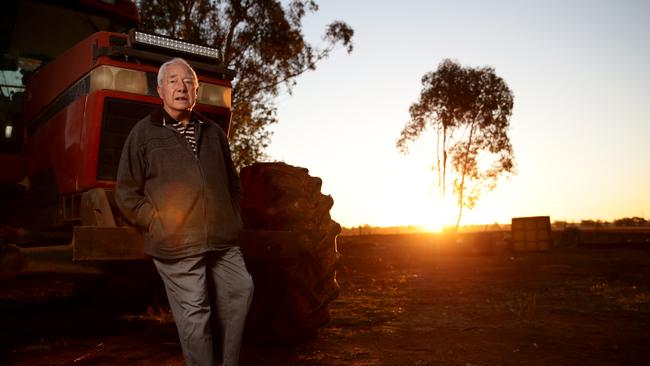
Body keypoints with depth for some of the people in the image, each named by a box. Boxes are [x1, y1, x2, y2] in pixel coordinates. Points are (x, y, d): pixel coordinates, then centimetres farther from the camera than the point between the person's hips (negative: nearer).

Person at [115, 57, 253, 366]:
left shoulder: (213, 132, 16)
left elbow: (232, 183, 24)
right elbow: (126, 193, 1)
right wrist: (157, 222, -9)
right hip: (176, 244, -5)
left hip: (222, 240, 5)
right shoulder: (144, 133, 3)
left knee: (241, 289, 8)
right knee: (194, 311, 0)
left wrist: (233, 218, 13)